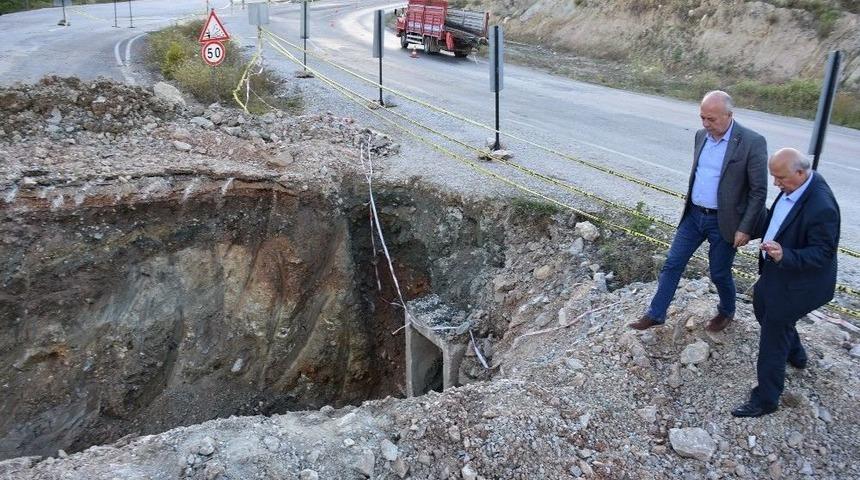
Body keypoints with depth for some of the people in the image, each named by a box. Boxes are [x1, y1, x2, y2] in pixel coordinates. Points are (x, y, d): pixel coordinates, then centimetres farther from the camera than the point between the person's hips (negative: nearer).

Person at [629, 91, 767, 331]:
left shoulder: (752, 142, -17)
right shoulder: (701, 135, 2)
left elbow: (759, 191, -14)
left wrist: (745, 228, -15)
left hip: (723, 221, -5)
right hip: (694, 215, 5)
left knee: (719, 273, 11)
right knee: (672, 264, 7)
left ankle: (727, 311, 39)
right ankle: (655, 314, 20)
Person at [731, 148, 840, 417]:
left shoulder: (821, 207, -34)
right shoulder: (796, 185, -7)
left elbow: (823, 253, -28)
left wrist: (785, 255, -41)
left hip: (796, 284, -10)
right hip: (776, 271, 10)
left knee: (772, 340, 2)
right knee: (762, 307, 32)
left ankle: (765, 400, 19)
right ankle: (795, 354, 57)